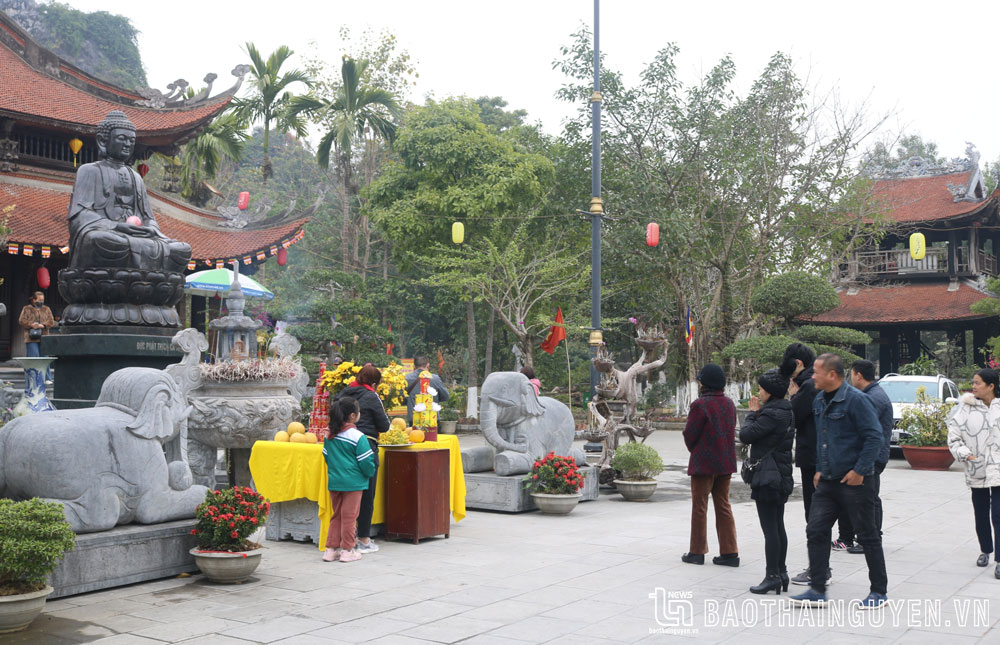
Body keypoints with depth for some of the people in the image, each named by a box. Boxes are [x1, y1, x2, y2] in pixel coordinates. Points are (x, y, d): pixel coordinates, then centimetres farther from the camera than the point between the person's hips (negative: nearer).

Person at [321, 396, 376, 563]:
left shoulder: (329, 436, 4)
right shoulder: (357, 436, -15)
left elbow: (326, 456, 13)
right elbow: (366, 462, -12)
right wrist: (370, 472, 8)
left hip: (334, 481, 6)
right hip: (353, 482, -6)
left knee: (336, 516, 15)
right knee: (349, 516, 3)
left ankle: (331, 549, 17)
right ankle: (347, 550, 10)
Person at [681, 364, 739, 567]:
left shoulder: (700, 404, -17)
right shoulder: (729, 403, 5)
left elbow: (689, 434, -12)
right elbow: (732, 431, 11)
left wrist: (694, 450, 8)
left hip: (703, 463, -6)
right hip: (726, 463, 6)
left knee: (699, 507, 5)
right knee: (723, 506, 12)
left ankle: (697, 552, 11)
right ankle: (730, 553, 10)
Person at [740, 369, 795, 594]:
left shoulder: (771, 414, -19)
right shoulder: (786, 412, 12)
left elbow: (746, 435, -16)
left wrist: (752, 413, -2)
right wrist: (758, 412, 6)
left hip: (767, 477, -10)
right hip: (782, 476, 10)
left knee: (770, 529, -5)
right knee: (778, 527, 15)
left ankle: (772, 576, -1)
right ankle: (781, 573, 21)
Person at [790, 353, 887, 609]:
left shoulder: (856, 400, -15)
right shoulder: (820, 402, 10)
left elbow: (874, 437, -18)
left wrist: (859, 470, -19)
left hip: (855, 482, -8)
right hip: (827, 481, 8)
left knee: (867, 536, 4)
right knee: (816, 531, 2)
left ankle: (879, 592, 16)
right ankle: (817, 590, 9)